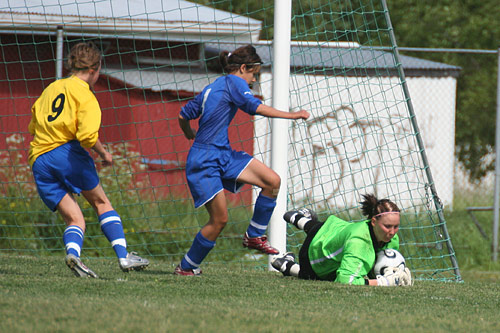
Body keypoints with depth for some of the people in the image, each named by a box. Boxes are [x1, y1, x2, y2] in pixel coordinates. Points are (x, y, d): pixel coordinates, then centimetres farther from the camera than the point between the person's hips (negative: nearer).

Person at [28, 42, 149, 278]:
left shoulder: (51, 89, 22)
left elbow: (32, 127, 27)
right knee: (101, 203, 9)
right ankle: (123, 256, 0)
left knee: (74, 219, 2)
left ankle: (72, 253, -28)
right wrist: (104, 154, 2)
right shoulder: (85, 95, 0)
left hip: (39, 161, 5)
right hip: (67, 152, -5)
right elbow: (87, 135, -14)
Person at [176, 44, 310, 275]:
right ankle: (186, 268, 6)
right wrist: (291, 115, -22)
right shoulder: (233, 82, -7)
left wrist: (190, 135, 46)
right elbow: (254, 106, -23)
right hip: (205, 161, -9)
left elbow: (183, 115, 24)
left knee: (272, 181, -3)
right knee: (219, 220, -9)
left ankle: (254, 236, 8)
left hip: (224, 154, 9)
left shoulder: (212, 88, 18)